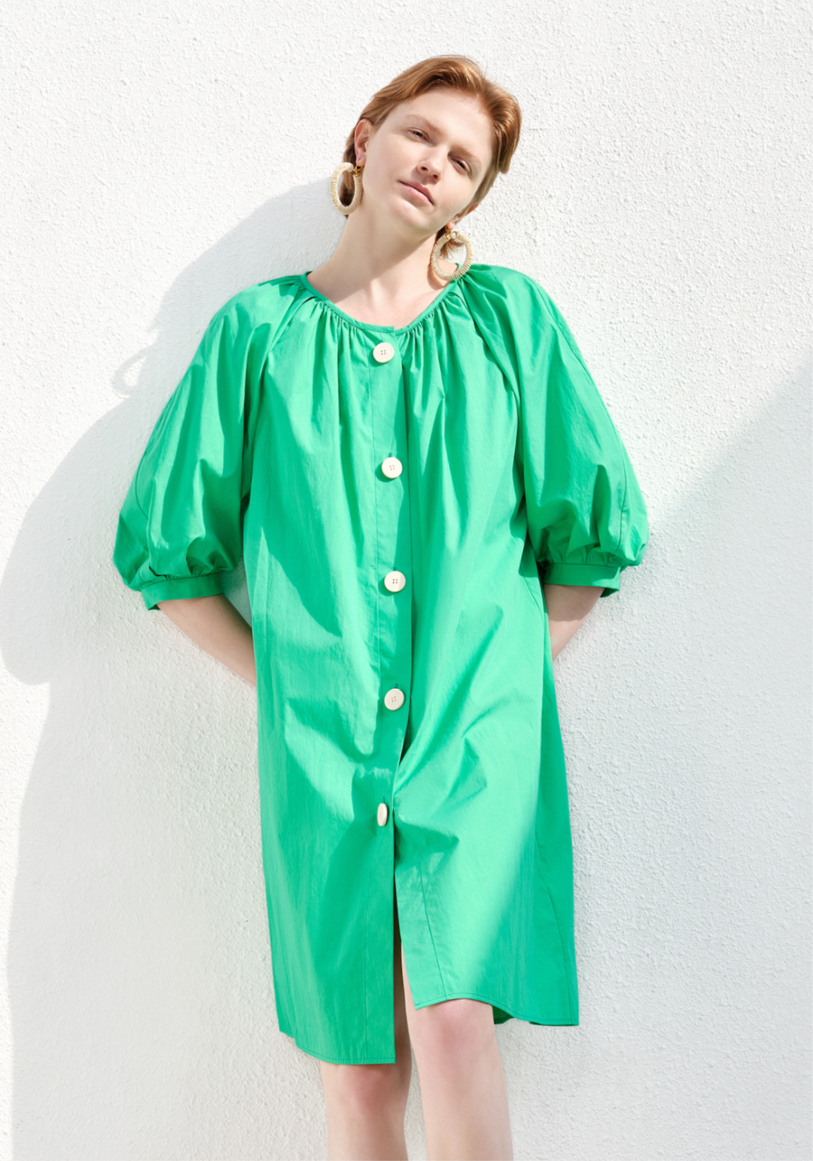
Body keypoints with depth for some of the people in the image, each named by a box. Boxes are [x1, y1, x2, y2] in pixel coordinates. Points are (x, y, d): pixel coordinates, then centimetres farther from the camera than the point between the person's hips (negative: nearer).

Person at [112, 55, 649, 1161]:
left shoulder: (510, 316, 7)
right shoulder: (259, 330, 7)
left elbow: (592, 527, 10)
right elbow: (165, 550, 9)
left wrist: (517, 679, 5)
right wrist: (281, 678, 3)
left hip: (478, 733, 0)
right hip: (319, 741, 1)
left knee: (453, 1017, -15)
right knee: (359, 1062, 7)